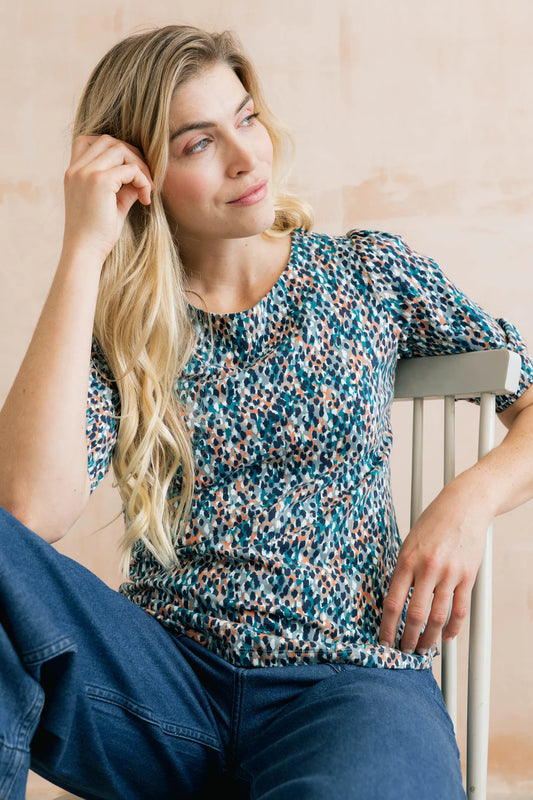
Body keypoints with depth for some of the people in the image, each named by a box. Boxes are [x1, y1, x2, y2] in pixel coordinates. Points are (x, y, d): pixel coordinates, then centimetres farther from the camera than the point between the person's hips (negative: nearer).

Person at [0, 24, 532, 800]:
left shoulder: (371, 272, 7)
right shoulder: (115, 328, 4)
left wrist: (468, 501, -10)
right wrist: (84, 250, -12)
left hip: (349, 674, -1)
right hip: (166, 672, 2)